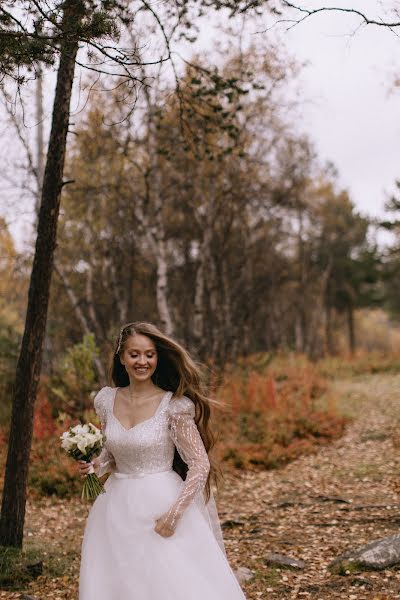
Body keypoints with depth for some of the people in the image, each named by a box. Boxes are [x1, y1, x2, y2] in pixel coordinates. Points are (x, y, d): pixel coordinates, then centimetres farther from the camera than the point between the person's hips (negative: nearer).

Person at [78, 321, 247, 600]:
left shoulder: (173, 405, -12)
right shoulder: (107, 399, 2)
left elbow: (200, 465, -12)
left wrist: (174, 514, -18)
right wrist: (95, 466, -5)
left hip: (161, 504, -4)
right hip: (117, 507, 5)